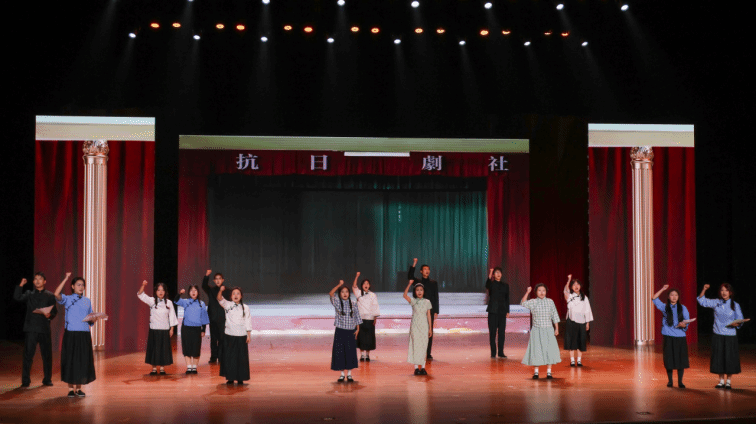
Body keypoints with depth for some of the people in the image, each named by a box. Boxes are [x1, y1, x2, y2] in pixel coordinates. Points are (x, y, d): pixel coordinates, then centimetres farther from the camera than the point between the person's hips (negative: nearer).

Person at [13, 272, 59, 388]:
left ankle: (47, 379, 14)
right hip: (31, 329, 0)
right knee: (28, 355, -4)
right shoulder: (29, 294, 14)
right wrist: (21, 285, -9)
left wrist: (50, 315, -14)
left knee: (47, 355, 3)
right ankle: (25, 381, 2)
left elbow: (55, 311, 6)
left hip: (44, 329, 0)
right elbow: (17, 298, -3)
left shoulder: (50, 296, 12)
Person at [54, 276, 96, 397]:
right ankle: (71, 388, 9)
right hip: (71, 334, -3)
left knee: (83, 360, 3)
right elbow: (57, 294, -19)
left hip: (84, 335, 3)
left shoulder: (87, 301, 13)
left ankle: (78, 388, 13)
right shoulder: (67, 299, 3)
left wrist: (93, 319, -6)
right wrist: (66, 279, -18)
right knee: (70, 360, 0)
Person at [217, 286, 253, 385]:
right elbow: (219, 299, -16)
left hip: (241, 336, 0)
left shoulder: (245, 308, 3)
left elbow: (248, 322, 4)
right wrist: (221, 291, -35)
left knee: (241, 358, 4)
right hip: (229, 336, 0)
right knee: (229, 357, 3)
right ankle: (230, 378, 14)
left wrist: (249, 335, 2)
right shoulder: (227, 305, 1)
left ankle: (240, 378, 14)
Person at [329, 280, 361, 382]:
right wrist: (339, 285, -22)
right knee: (339, 352, 1)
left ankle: (349, 374, 15)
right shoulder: (337, 303, -2)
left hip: (350, 332, 1)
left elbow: (357, 317, 9)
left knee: (350, 353, 3)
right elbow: (331, 294, -18)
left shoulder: (353, 305, 4)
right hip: (340, 331, -1)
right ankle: (342, 374, 13)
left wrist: (357, 329, 2)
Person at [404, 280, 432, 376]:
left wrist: (430, 328, 5)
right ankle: (416, 368, 3)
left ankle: (423, 367, 8)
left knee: (424, 346, 2)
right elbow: (405, 295, -20)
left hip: (424, 326, 2)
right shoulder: (413, 301, -1)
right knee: (415, 346, -3)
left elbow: (429, 316, 7)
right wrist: (409, 284, -29)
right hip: (415, 326, -2)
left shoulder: (427, 302, 5)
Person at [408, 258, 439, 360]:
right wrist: (414, 265, -21)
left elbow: (436, 298, 8)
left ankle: (428, 354, 4)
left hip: (430, 311, 1)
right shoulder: (418, 282, 8)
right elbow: (410, 277, -13)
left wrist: (436, 311, 2)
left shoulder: (433, 283, 10)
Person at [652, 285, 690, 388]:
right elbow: (654, 299, 0)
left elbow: (687, 321, 4)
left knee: (681, 359, -2)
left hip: (680, 337, 0)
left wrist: (684, 325, -18)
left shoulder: (682, 308, 8)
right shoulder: (665, 307, 8)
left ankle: (680, 381, 7)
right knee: (669, 359, 1)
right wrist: (663, 289, -2)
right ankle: (670, 380, 13)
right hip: (668, 337, 0)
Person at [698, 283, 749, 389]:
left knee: (730, 358, 1)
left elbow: (740, 320, 3)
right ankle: (721, 381, 18)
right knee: (718, 357, 5)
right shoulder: (716, 303, 5)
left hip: (730, 335, -2)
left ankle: (729, 381, 14)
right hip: (717, 335, 2)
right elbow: (702, 301, 7)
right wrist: (704, 290, -6)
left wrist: (737, 324, -19)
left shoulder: (735, 305, 0)